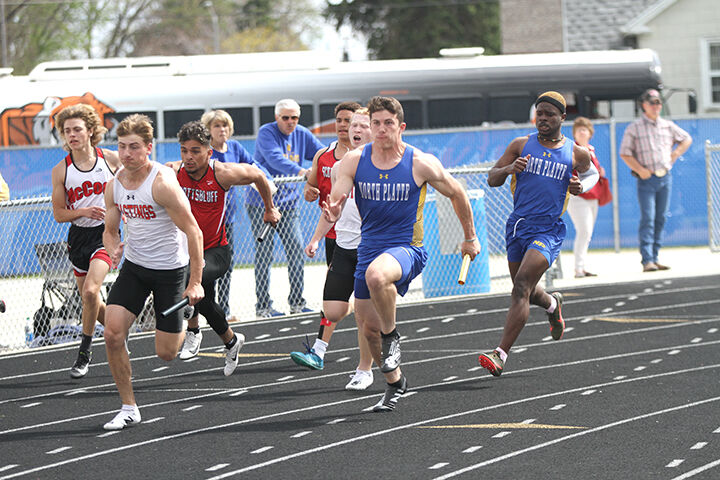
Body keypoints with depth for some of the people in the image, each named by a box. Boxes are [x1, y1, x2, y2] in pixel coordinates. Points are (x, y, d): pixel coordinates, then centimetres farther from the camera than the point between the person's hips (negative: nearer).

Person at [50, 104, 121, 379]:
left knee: (90, 291, -22)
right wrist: (82, 211, -18)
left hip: (106, 232, -3)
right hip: (78, 236, 3)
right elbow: (58, 214, -1)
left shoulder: (112, 159, -6)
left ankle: (84, 352, -8)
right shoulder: (60, 171, -4)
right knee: (92, 302, 10)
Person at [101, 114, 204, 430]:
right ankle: (128, 408, 0)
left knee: (165, 353, 0)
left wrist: (195, 282, -20)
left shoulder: (162, 183, -22)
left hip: (170, 270, -5)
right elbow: (110, 230, 12)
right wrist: (113, 249, -13)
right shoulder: (114, 186, -2)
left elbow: (193, 232, -19)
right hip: (133, 267, 5)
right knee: (112, 333, -13)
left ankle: (186, 326, 37)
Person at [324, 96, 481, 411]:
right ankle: (394, 383, 34)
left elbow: (456, 194, 5)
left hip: (407, 248, -5)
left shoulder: (421, 164, -10)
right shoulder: (354, 161, -3)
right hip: (369, 248, 5)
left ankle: (392, 336, -14)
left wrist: (470, 237, 15)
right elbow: (335, 202, -7)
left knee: (376, 275, -39)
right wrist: (331, 214, -33)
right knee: (370, 328, 9)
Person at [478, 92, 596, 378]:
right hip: (518, 226, 4)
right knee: (526, 293, 17)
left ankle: (501, 354, -23)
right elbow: (492, 180, 5)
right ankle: (552, 304, 54)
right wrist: (508, 169, -17)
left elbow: (591, 173, 21)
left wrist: (582, 187, -2)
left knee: (522, 287, -20)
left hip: (548, 230, -4)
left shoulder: (576, 154, 1)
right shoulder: (522, 145, 4)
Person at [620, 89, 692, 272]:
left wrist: (675, 154, 9)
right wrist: (640, 170, -13)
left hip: (665, 178, 5)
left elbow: (686, 139, 25)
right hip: (647, 179, -5)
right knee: (648, 219, -12)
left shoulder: (668, 126, 12)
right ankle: (647, 260, -16)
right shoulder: (634, 128, 0)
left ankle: (655, 258, 11)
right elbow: (625, 153, -3)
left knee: (660, 219, 6)